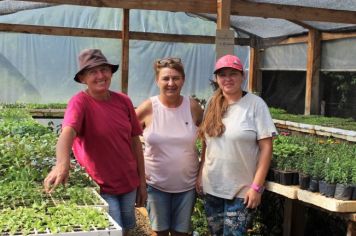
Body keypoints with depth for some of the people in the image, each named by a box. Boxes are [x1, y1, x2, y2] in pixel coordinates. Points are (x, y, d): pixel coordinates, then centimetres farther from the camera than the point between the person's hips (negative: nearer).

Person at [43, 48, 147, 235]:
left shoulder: (123, 101, -1)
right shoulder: (80, 102, -16)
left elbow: (135, 141, 5)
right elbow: (68, 132, -35)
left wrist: (142, 182, 7)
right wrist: (62, 163, -55)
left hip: (129, 185, 5)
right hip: (100, 188, -5)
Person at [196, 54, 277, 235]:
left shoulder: (255, 104, -10)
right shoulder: (212, 105, 5)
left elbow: (266, 147, -11)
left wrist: (256, 186, -14)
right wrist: (200, 174, 7)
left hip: (241, 191, -5)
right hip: (211, 187, 5)